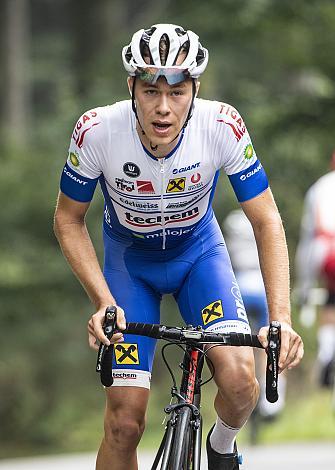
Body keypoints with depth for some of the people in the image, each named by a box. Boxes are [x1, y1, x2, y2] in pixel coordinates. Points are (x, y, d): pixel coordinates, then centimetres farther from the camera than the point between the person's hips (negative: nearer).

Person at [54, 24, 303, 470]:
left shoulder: (223, 126, -30)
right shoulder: (97, 131, -30)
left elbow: (266, 221, -21)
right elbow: (69, 220, -14)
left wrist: (281, 318, -32)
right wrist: (103, 301, -26)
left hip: (199, 253, 0)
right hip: (128, 262, 0)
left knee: (239, 380, -22)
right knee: (125, 421, -10)